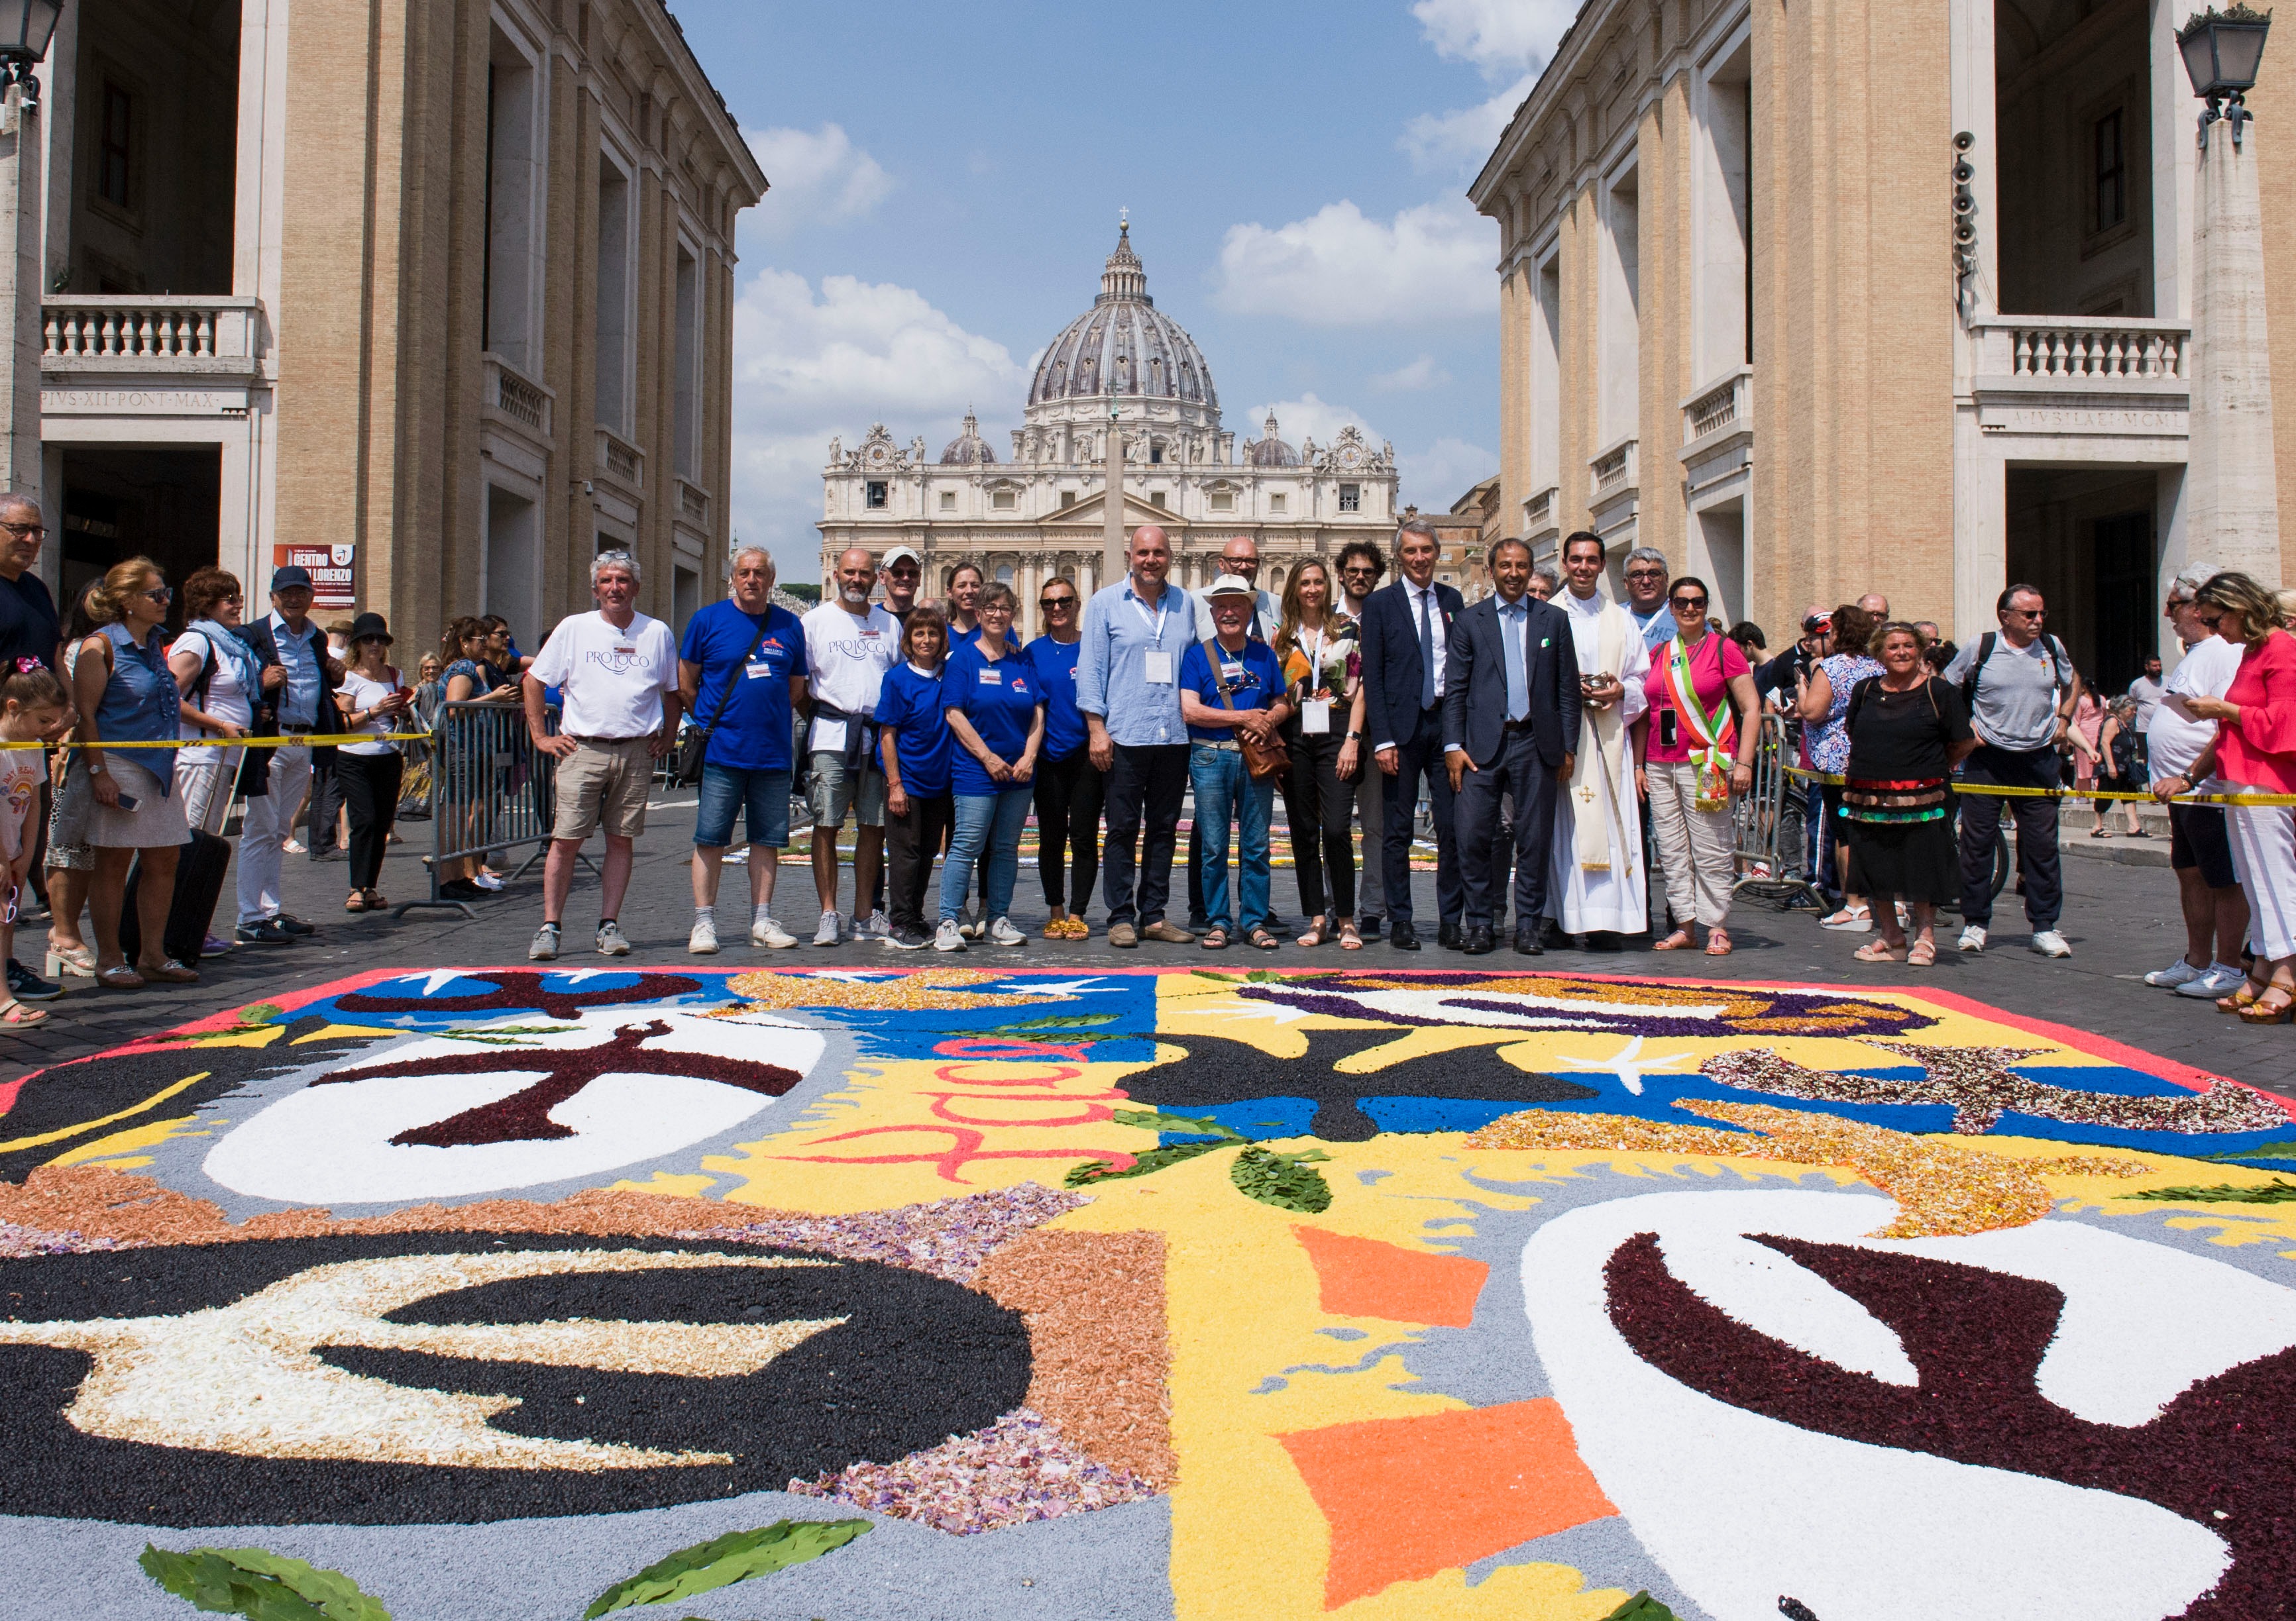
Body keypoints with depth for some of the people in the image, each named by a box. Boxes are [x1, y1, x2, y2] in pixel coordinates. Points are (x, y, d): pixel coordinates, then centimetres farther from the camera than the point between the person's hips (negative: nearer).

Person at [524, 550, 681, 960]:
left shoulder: (657, 633, 9)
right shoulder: (574, 628, 5)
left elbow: (673, 692, 20)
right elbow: (534, 680, 10)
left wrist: (666, 739, 9)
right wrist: (541, 737, 4)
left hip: (636, 753, 1)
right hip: (582, 750, -1)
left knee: (621, 841, 4)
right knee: (566, 841, -5)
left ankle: (609, 926, 10)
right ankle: (549, 927, 1)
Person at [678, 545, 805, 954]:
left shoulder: (790, 626, 9)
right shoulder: (707, 620, 2)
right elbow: (685, 685, 7)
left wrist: (768, 718, 8)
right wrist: (711, 722, 5)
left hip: (774, 752, 3)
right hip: (722, 751, -3)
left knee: (768, 839, 7)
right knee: (711, 839, -1)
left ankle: (762, 922, 16)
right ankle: (704, 923, 7)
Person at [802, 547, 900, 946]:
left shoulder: (889, 623, 13)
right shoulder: (815, 620, 6)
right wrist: (817, 714, -3)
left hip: (879, 734, 3)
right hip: (831, 734, -3)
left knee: (873, 827, 5)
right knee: (826, 826, -4)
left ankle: (864, 915, 14)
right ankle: (829, 916, 2)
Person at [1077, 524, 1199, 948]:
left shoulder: (1185, 604, 13)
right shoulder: (1105, 603, 3)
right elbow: (1090, 669, 0)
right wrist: (1096, 728, -8)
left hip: (1175, 736, 4)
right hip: (1126, 736, -3)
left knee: (1164, 828, 8)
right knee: (1123, 829, -1)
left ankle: (1154, 915, 15)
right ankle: (1121, 917, 6)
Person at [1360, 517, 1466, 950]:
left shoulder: (1452, 601, 12)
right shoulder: (1380, 603, 2)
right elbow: (1372, 676, -2)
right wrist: (1382, 740, -10)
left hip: (1447, 722, 3)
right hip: (1403, 726, -2)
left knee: (1453, 826, 2)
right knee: (1398, 830, 3)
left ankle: (1451, 922, 11)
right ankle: (1400, 922, 11)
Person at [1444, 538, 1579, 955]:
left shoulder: (1555, 619, 10)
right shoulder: (1470, 620, 7)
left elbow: (1568, 689, 8)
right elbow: (1455, 689, 4)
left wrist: (1568, 747, 2)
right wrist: (1453, 746, -4)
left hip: (1536, 743, 1)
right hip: (1483, 744, -1)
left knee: (1534, 839, 3)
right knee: (1473, 837, -5)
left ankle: (1528, 926, 13)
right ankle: (1480, 924, 7)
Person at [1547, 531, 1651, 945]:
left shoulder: (1621, 620, 17)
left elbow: (1642, 678, 15)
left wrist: (1621, 690, -6)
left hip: (1609, 733, 3)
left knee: (1612, 818, -4)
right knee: (1568, 822, -7)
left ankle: (1609, 914, -2)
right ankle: (1568, 915, -4)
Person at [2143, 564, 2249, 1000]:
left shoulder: (2226, 653, -17)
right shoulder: (2195, 653, 16)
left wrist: (2188, 777, -24)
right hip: (2184, 792, 10)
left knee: (2223, 882, -2)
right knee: (2191, 876, 15)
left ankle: (2228, 970, 5)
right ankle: (2197, 962, 24)